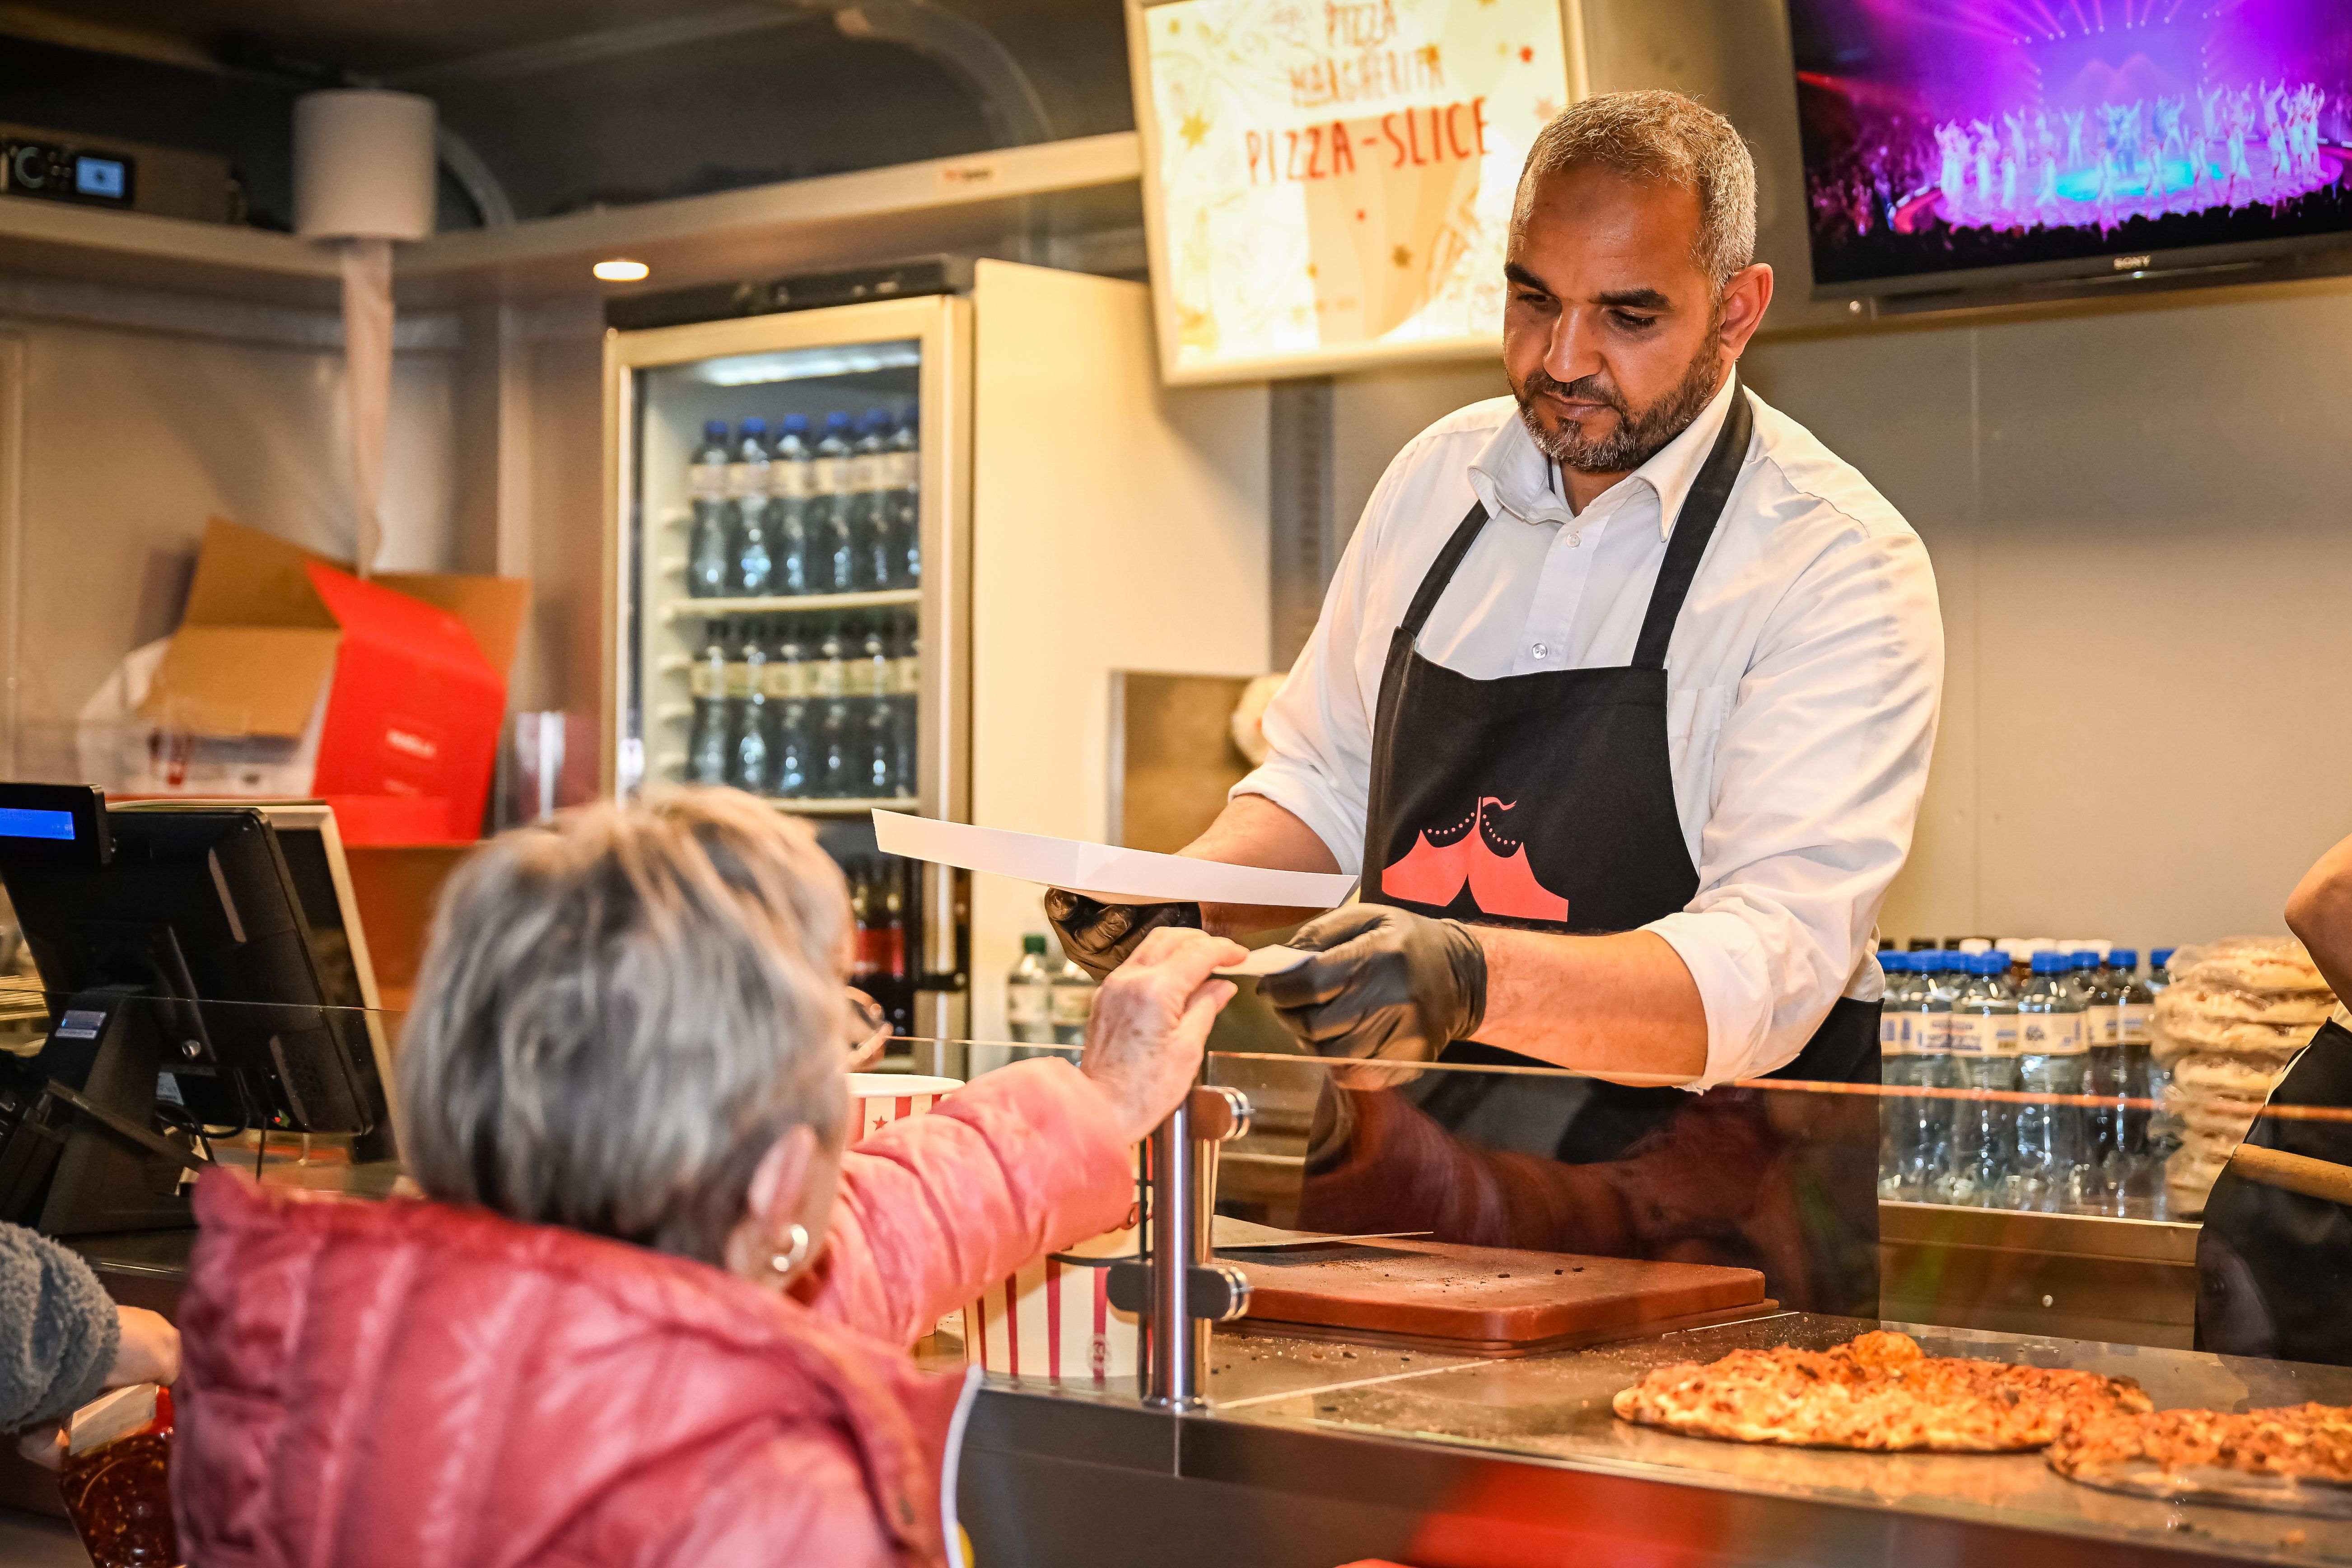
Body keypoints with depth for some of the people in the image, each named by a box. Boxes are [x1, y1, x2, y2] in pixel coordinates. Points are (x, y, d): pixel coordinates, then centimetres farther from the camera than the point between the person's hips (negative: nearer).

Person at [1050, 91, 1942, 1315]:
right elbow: (1327, 783, 23)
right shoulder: (1436, 481, 9)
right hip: (1408, 1180, 5)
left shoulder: (1838, 564, -9)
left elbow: (1767, 969, -21)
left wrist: (1471, 981, -37)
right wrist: (1183, 892, 2)